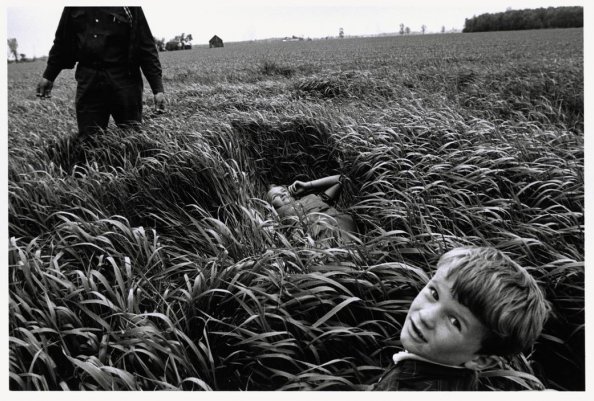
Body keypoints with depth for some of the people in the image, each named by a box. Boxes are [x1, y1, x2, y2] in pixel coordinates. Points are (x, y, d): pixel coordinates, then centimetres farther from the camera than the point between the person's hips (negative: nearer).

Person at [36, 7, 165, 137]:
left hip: (124, 81, -3)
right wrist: (48, 76, 16)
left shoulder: (130, 7, -2)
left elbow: (146, 47, -4)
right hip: (88, 82, 3)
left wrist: (158, 89, -10)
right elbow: (62, 41, 18)